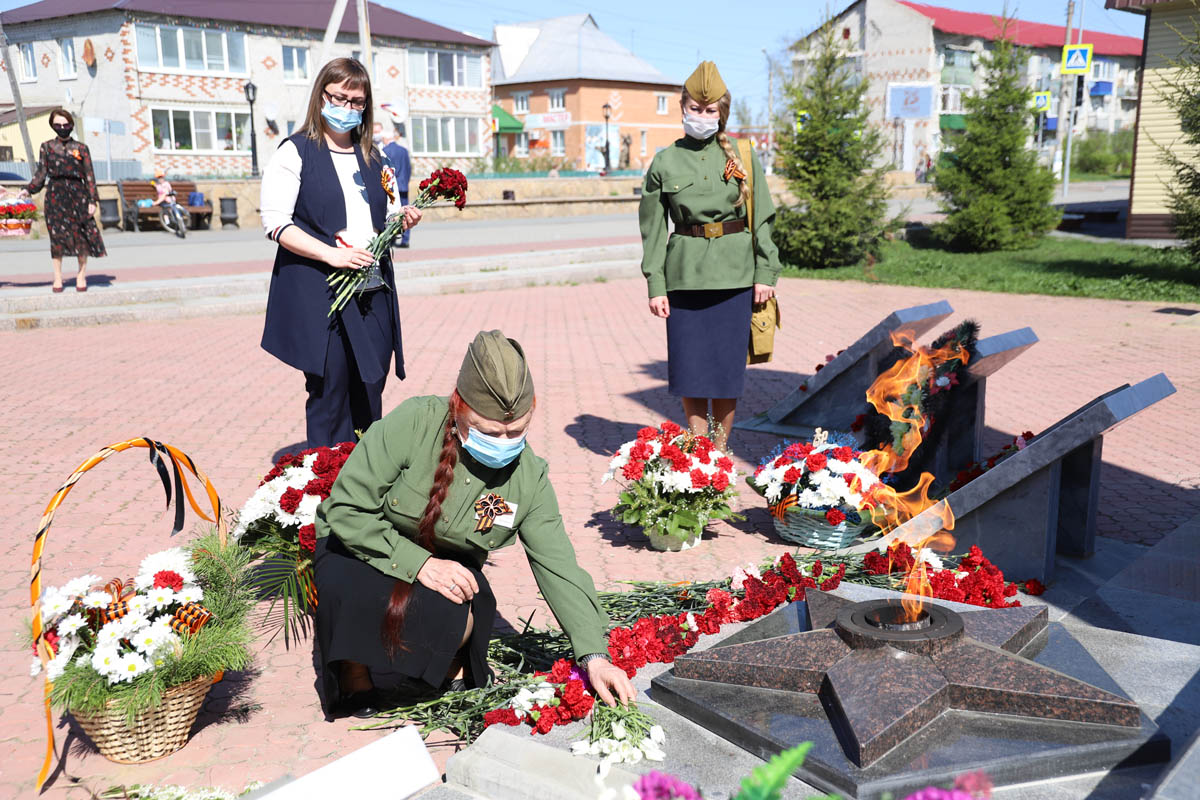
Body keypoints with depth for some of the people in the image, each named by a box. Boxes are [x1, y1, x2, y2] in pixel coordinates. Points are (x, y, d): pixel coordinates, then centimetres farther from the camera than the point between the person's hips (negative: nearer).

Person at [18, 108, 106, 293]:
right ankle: (58, 278, 5)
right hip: (56, 196, 0)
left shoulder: (81, 148, 8)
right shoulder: (47, 147, 11)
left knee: (82, 236, -2)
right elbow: (41, 173, 10)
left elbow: (89, 176, 6)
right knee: (57, 236, -1)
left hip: (77, 194, 0)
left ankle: (81, 276, 9)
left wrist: (92, 200, -2)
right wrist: (28, 190, -4)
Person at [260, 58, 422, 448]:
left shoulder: (372, 158, 17)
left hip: (373, 294, 5)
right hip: (318, 296, -5)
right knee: (329, 394, -2)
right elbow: (276, 223, -10)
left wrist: (403, 218, 1)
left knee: (370, 394, 7)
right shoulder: (295, 153, -1)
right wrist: (331, 255, -22)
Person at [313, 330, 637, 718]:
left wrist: (594, 656, -16)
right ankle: (357, 675, 0)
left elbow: (559, 568, -9)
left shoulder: (529, 478, -13)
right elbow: (346, 509, -21)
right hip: (362, 547, -2)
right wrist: (417, 563, -30)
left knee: (448, 616, -33)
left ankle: (450, 666, 5)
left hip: (446, 565, 2)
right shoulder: (412, 424, -25)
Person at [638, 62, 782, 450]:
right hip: (685, 273, 0)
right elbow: (653, 229, 4)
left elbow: (762, 219, 6)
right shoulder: (665, 163, 3)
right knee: (690, 365, 2)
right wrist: (655, 286, -2)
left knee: (728, 363, 5)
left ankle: (720, 449, 21)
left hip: (735, 273, 0)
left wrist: (765, 273, 0)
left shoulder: (743, 156, 5)